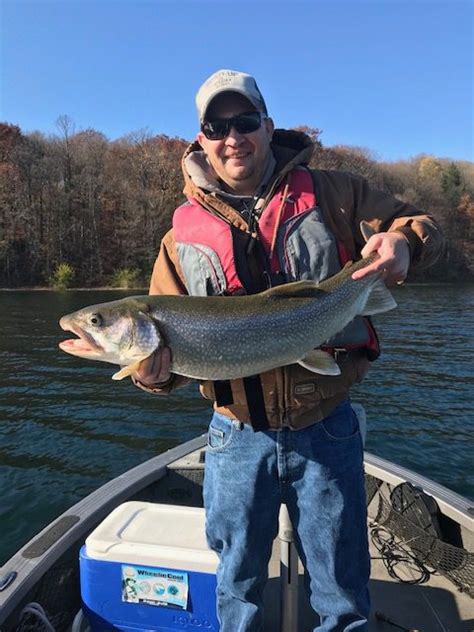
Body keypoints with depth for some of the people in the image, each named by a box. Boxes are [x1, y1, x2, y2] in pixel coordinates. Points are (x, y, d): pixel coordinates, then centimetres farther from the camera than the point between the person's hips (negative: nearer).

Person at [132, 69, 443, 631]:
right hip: (237, 436, 2)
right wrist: (154, 370, -20)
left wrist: (403, 240, -19)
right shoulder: (184, 232, 0)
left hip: (325, 429, -1)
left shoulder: (329, 194, -3)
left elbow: (419, 223, 5)